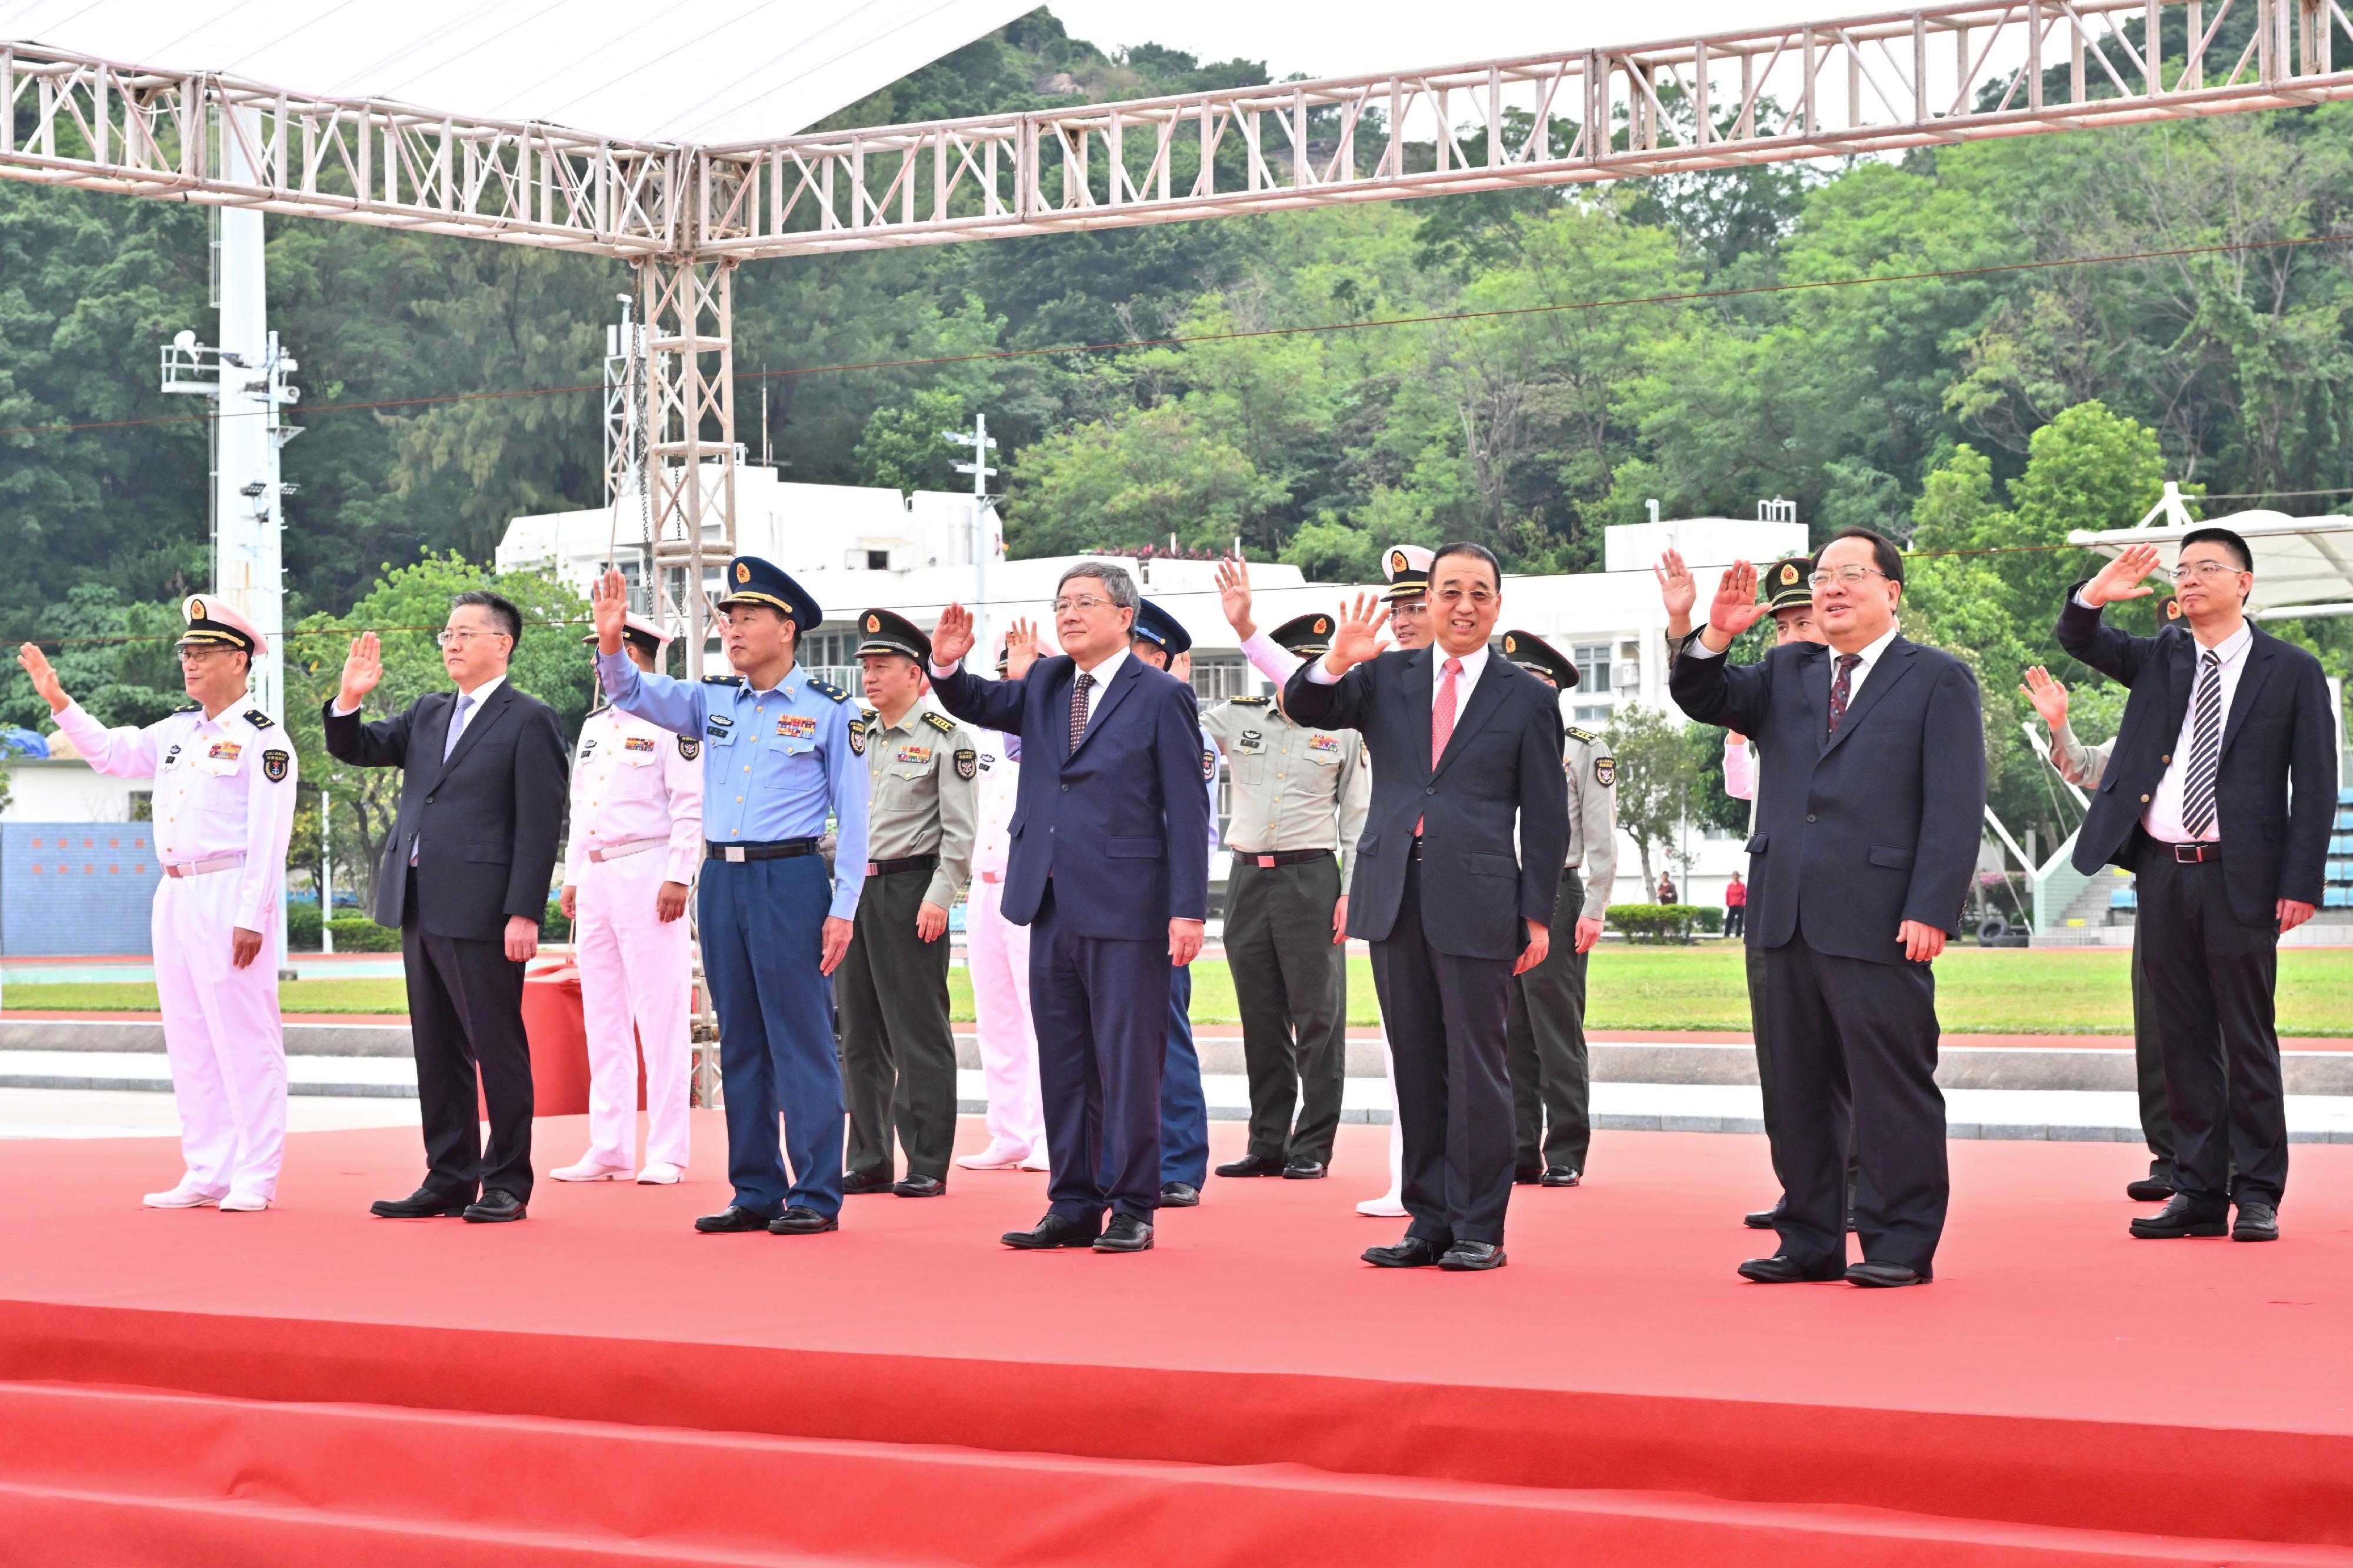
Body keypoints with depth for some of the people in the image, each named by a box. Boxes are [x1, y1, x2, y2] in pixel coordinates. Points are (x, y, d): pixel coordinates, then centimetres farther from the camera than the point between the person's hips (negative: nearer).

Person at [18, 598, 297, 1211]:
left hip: (229, 898, -8)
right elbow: (110, 752, 26)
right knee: (189, 1043, 10)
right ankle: (206, 1174, 15)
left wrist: (251, 918, -19)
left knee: (243, 1039, -7)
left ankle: (255, 1180, -3)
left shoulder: (263, 739, -8)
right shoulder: (178, 730, 16)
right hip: (174, 896, 8)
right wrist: (58, 700, 15)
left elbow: (269, 837, -14)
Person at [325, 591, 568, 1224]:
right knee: (436, 1051, 11)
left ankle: (508, 1183, 4)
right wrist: (349, 700, -3)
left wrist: (524, 913, -16)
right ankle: (449, 1178, 18)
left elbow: (539, 826, -10)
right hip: (421, 909, 8)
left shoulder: (529, 722, -5)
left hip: (484, 911, -8)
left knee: (498, 1048, -2)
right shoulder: (427, 714, 18)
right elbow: (356, 749, 17)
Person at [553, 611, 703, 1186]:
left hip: (649, 876, -8)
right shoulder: (595, 726, 19)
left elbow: (691, 804, -11)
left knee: (660, 1018, -7)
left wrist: (678, 878, -17)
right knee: (603, 1019, 8)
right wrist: (573, 877, 16)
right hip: (595, 879, 8)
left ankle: (667, 1154, -5)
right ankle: (610, 1152, 12)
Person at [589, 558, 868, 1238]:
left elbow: (853, 817, -3)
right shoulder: (713, 702, 12)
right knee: (740, 1044, 9)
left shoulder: (829, 711, -2)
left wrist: (843, 909, -9)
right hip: (722, 878, 6)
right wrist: (611, 641, -16)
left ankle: (815, 1196, -2)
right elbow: (635, 694, 6)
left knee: (801, 1041, -5)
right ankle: (755, 1194, 15)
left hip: (791, 880, -6)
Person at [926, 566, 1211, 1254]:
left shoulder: (1162, 697, -5)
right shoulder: (1045, 685, 14)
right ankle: (1074, 1207, 17)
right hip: (1053, 906, 6)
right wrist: (947, 666, -8)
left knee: (1127, 1061, -2)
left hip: (1125, 908, -6)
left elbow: (1187, 811, -7)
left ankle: (1132, 1209, 6)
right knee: (1063, 1062, 10)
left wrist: (1189, 909, -13)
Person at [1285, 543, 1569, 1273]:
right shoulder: (1386, 678, 12)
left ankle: (1479, 1228, 6)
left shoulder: (1526, 697, 4)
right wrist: (1336, 663, -19)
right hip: (1395, 895, 3)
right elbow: (1305, 708, 1)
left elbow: (1545, 815, 3)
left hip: (1476, 902, -3)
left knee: (1475, 1067, -1)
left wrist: (1538, 912, -3)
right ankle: (1429, 1220, 15)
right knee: (1417, 1068, 8)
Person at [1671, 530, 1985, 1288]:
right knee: (1798, 1085, 9)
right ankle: (1810, 1239, 16)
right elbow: (1702, 700, 11)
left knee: (1892, 1084, -3)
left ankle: (1902, 1244, 4)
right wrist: (1716, 636, -8)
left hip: (1879, 921, -5)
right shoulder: (1787, 673, 20)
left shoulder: (1938, 680, 3)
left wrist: (1931, 911, -13)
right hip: (1788, 915, 6)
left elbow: (1956, 807, -4)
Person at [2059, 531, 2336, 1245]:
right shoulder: (2160, 659, 14)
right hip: (2163, 872, 4)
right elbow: (2080, 640, 4)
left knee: (2248, 1039, 0)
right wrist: (2096, 595, -18)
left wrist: (2301, 883, -10)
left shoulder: (2292, 672, 2)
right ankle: (2198, 1192, 11)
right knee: (2182, 1038, 6)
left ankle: (2257, 1195, 5)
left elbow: (2315, 785, -1)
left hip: (2240, 878, -4)